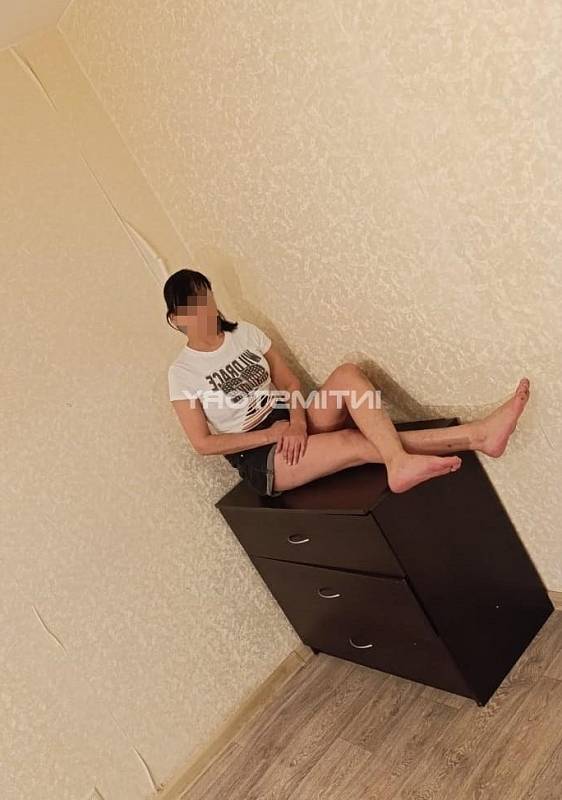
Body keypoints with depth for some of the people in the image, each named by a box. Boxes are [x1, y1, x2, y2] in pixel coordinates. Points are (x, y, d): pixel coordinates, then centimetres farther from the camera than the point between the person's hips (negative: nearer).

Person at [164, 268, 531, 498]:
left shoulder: (244, 331, 7)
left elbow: (290, 381, 7)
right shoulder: (182, 372, -5)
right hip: (258, 456, -5)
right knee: (355, 441, -30)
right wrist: (271, 433, -16)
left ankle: (399, 461, -43)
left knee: (348, 372, -25)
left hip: (290, 427, 5)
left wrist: (297, 420, -16)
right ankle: (475, 436, -34)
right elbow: (203, 443, -8)